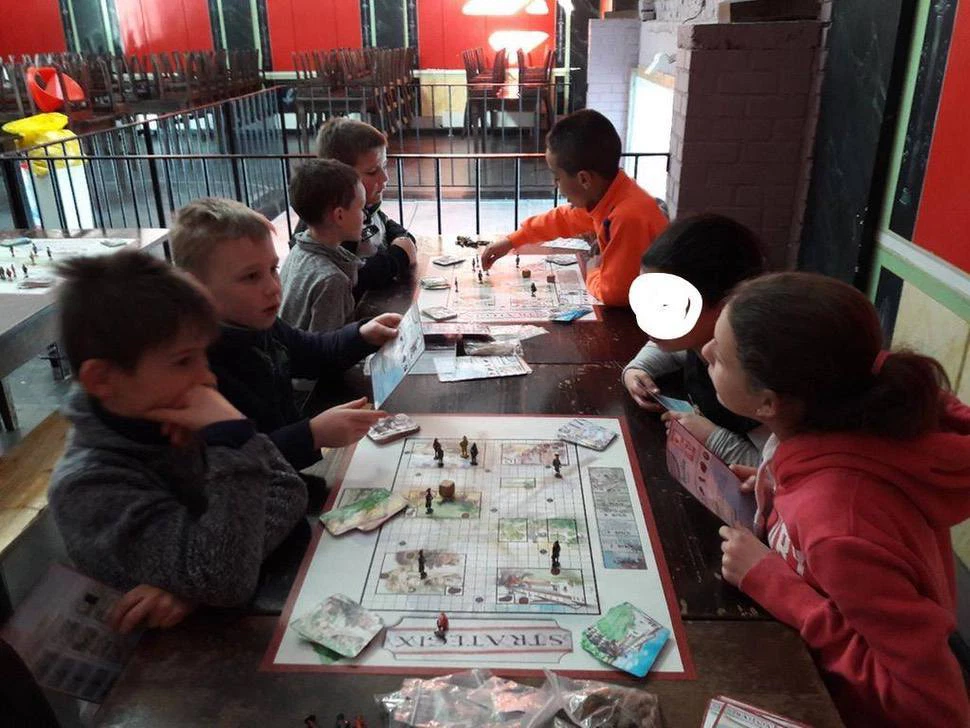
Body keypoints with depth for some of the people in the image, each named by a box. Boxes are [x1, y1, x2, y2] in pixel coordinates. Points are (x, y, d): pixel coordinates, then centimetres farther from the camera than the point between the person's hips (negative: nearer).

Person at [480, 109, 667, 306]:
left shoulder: (629, 217, -33)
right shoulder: (605, 195, -5)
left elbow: (612, 293, -29)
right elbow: (563, 218, 14)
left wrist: (592, 273, -9)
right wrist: (512, 240, 16)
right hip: (629, 300, 7)